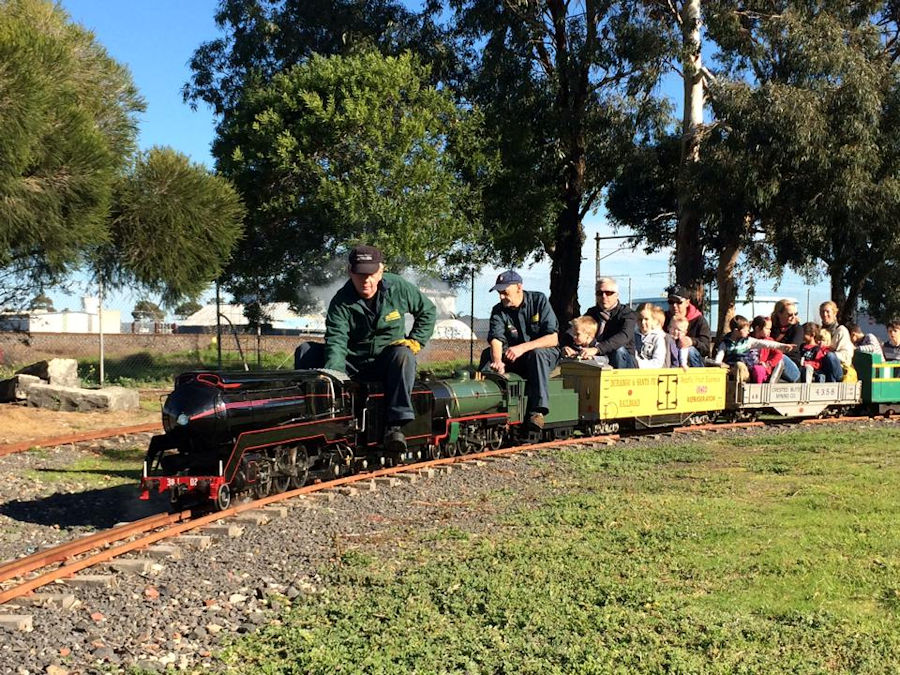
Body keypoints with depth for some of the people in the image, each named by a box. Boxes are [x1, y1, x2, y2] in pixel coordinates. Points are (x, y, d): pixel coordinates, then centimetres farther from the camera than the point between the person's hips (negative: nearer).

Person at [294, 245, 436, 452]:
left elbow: (428, 311, 10)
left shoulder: (398, 287, -5)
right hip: (352, 363, 1)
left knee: (403, 355, -37)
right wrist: (333, 375, -42)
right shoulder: (341, 302, -10)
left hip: (387, 362, -1)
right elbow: (336, 341, -24)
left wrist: (415, 341, -3)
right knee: (306, 351, -16)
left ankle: (395, 424, -41)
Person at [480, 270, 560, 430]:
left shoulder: (539, 301, -12)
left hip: (545, 353, -4)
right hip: (515, 358, 4)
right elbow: (496, 339, -19)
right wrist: (497, 361, -41)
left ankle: (537, 410, -44)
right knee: (488, 354, -20)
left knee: (537, 354, -37)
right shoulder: (498, 311, -2)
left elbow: (553, 339, -18)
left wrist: (523, 347, -31)